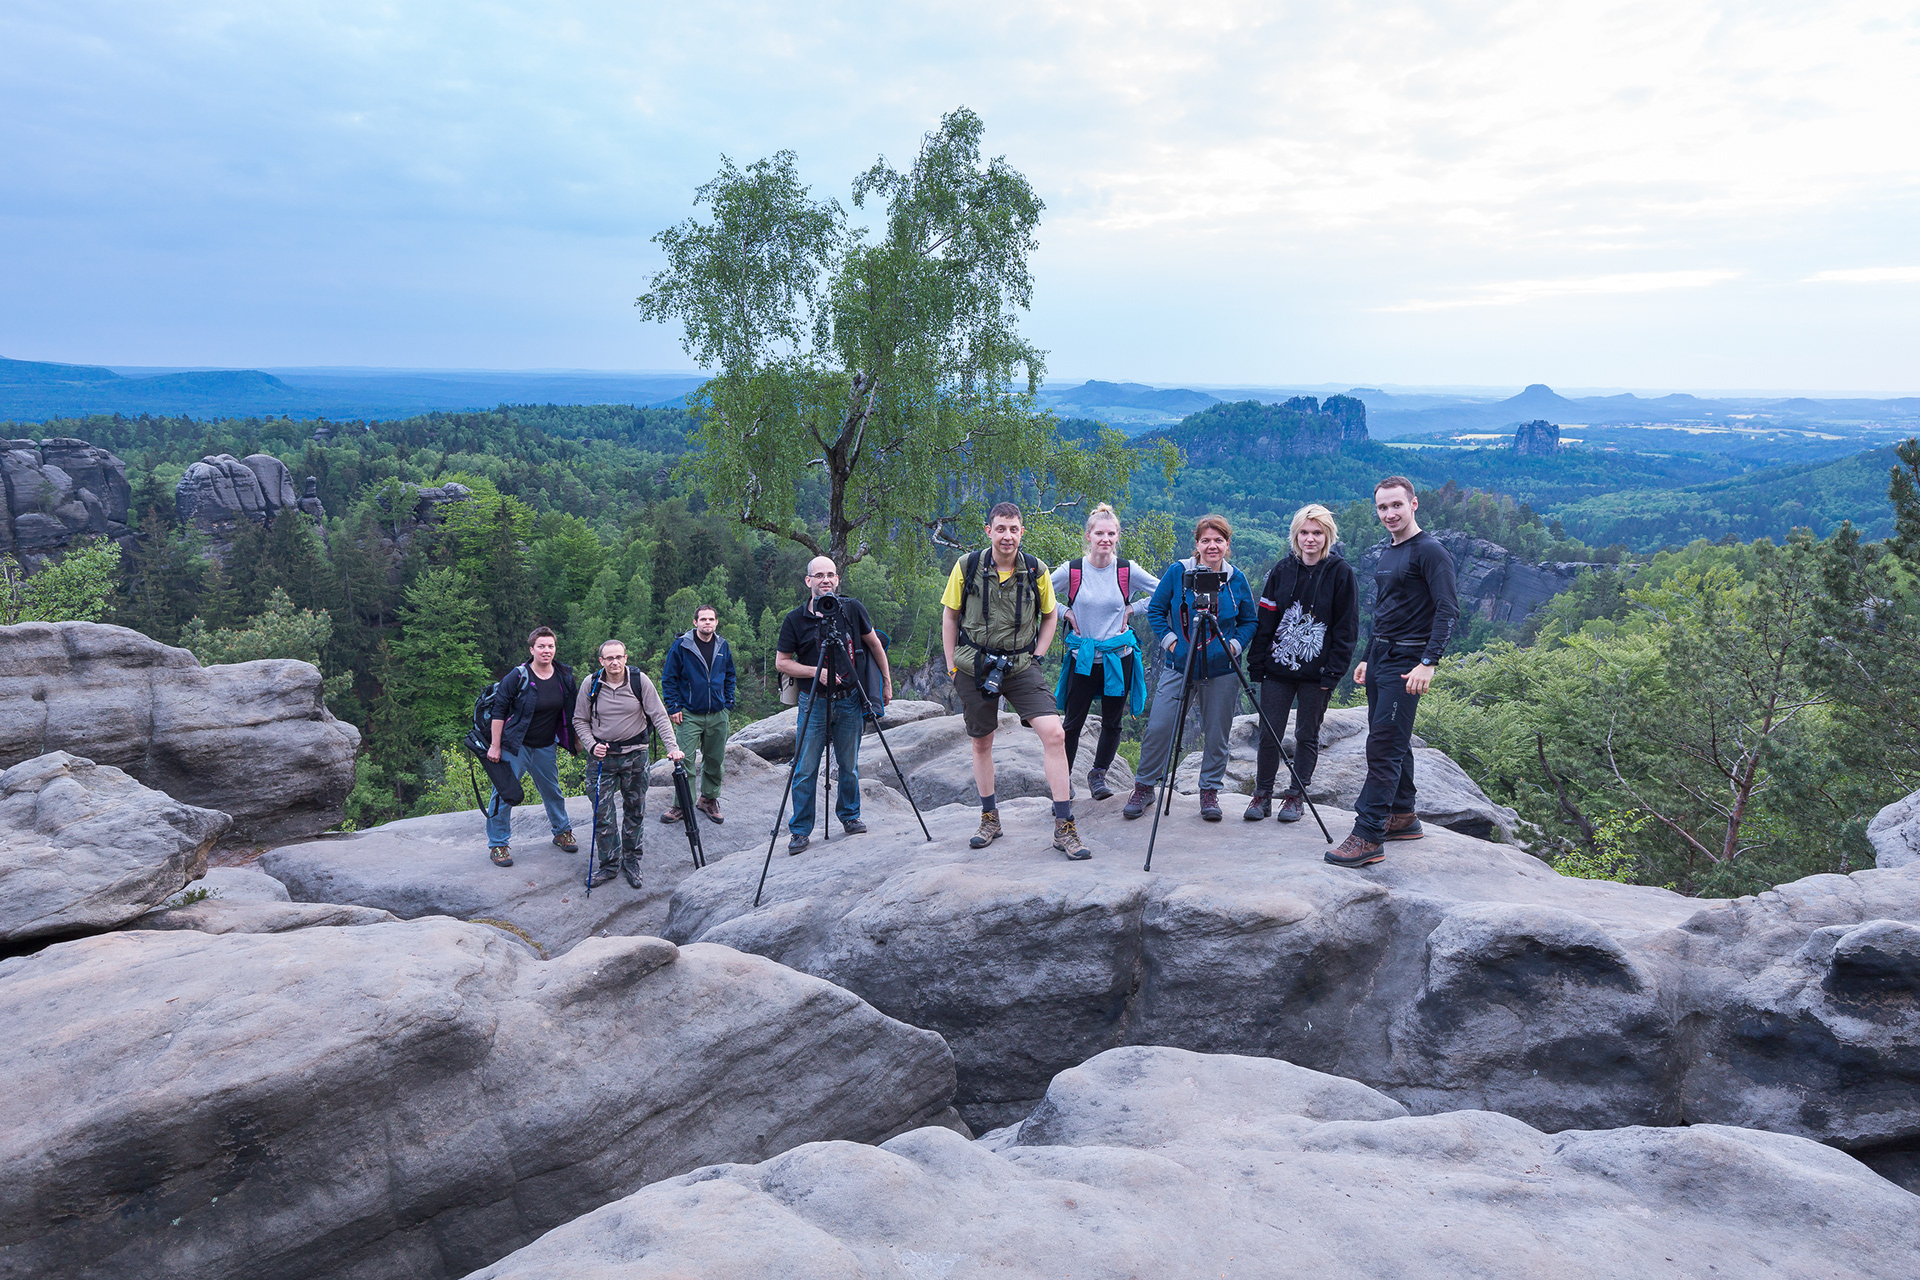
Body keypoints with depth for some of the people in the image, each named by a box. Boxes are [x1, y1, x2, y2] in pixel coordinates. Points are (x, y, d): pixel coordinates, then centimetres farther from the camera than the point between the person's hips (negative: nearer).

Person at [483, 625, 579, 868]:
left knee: (552, 791, 18)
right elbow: (498, 710, -11)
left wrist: (574, 740, 15)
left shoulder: (564, 676, -1)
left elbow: (571, 711, 13)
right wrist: (495, 746, -12)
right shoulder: (517, 677, -15)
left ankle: (562, 831, 37)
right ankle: (498, 844, 13)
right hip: (515, 747, -4)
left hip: (546, 747, 4)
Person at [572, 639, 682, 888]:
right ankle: (608, 864, 15)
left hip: (635, 756, 0)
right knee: (602, 814, 1)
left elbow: (659, 716, -6)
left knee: (635, 811, 8)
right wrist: (591, 745, -10)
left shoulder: (640, 681, -7)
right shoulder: (590, 685, -4)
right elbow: (580, 721, 6)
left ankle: (631, 861, 24)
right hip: (603, 757, 0)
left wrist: (672, 747, -16)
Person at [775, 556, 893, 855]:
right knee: (805, 770, -1)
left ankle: (850, 816, 28)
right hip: (813, 701, -1)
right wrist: (816, 671, -12)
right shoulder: (795, 619, -4)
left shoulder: (852, 609, 1)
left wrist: (886, 681, 15)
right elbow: (782, 662, 1)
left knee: (849, 766, 10)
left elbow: (874, 644, 13)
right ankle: (800, 830, 9)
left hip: (850, 700, 2)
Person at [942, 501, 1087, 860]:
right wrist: (952, 665, 3)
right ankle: (990, 818, 32)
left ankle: (1064, 827, -8)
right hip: (974, 667, 1)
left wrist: (1035, 657, 3)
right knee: (981, 743, 12)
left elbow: (1050, 615, 12)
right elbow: (950, 615, 6)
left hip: (1020, 666, 0)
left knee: (1054, 734, -15)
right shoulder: (967, 567, -6)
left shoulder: (1036, 571, -4)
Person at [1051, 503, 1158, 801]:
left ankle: (1098, 774, 27)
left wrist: (1132, 609, -1)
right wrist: (1064, 612, -4)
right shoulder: (1071, 570, -6)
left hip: (1119, 657, 1)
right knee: (1073, 722, 3)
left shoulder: (1127, 570, -4)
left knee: (1112, 721, 9)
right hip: (1083, 658, -1)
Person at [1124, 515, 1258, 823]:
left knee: (1216, 735, 5)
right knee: (1159, 728, -6)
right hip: (1178, 667, -1)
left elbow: (1249, 621, 13)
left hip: (1221, 671, 1)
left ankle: (1210, 792, 21)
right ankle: (1144, 787, 11)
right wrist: (1169, 640, -3)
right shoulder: (1177, 572, -2)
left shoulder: (1237, 580, 3)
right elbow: (1155, 609, 7)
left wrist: (1235, 644, -3)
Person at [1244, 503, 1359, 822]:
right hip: (1278, 667, 2)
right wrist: (1256, 664, 2)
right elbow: (1265, 620, 7)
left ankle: (1295, 796, 18)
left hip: (1316, 673, -2)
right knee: (1269, 733, 2)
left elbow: (1347, 628, -4)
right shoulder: (1282, 569, 6)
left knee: (1307, 736, 7)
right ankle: (1262, 795, 14)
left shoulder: (1341, 573, -3)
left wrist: (1333, 672, -11)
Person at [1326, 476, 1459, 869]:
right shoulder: (1387, 554, 17)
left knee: (1383, 746, -12)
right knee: (1393, 743, 14)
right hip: (1380, 657, 9)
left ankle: (1368, 836, -13)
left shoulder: (1430, 551, -11)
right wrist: (1366, 658, 23)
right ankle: (1403, 817, 25)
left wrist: (1428, 663, -25)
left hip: (1406, 663, -9)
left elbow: (1448, 611, -17)